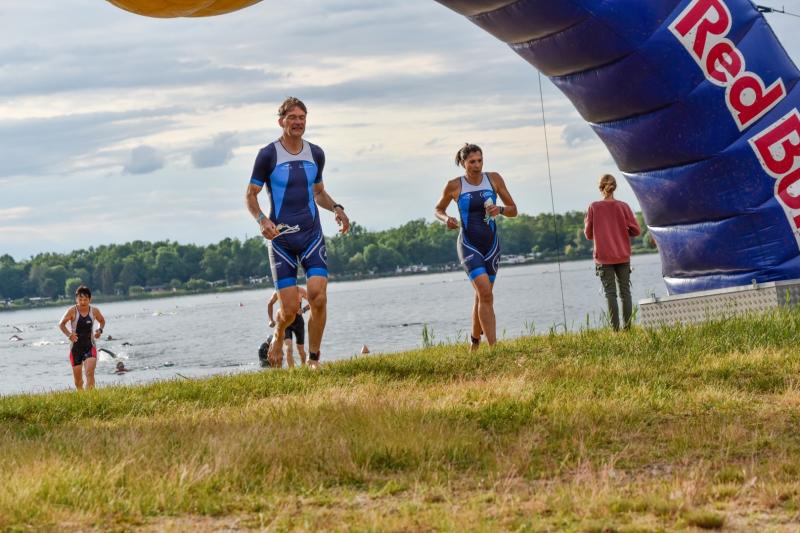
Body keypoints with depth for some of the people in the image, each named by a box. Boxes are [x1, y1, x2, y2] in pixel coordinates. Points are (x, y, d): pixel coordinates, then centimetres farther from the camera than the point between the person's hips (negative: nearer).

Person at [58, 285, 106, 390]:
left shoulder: (94, 311, -4)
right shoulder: (73, 311, -11)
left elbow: (102, 321, 16)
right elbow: (61, 324, -3)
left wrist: (100, 330, -5)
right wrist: (69, 334, -19)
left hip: (90, 347, 0)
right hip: (76, 347, 0)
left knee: (90, 373, -20)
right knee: (77, 378, 9)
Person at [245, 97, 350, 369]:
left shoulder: (315, 154, 8)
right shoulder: (268, 155, -4)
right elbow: (250, 195, 0)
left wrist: (336, 208, 2)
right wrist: (262, 220, -18)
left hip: (312, 234, 3)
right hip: (281, 237, -3)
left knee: (318, 296, -16)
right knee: (290, 308, -6)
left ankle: (313, 359, -3)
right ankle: (278, 336, 30)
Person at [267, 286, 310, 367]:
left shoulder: (300, 291, -14)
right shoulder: (278, 292, -12)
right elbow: (270, 304, 8)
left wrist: (304, 309, -20)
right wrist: (271, 320, 5)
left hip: (298, 321, 1)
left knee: (301, 350, 13)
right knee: (288, 348, -20)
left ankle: (303, 366, 38)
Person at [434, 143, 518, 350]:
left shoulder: (494, 179, 0)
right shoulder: (454, 185, -5)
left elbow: (513, 210, 5)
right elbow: (438, 209, 12)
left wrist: (500, 209, -16)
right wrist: (446, 219, -11)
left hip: (491, 245, 3)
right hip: (469, 245, -3)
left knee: (482, 296, 12)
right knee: (486, 294, -19)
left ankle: (475, 343, 32)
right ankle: (493, 347, -24)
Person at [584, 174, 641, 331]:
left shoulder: (594, 207, -6)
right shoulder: (623, 206, -4)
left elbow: (589, 234, 1)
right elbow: (636, 230, -3)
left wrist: (586, 223, 21)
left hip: (604, 257, -1)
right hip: (623, 257, 1)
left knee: (610, 293, 0)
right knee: (625, 292, 8)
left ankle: (615, 328, -7)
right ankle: (627, 327, 5)